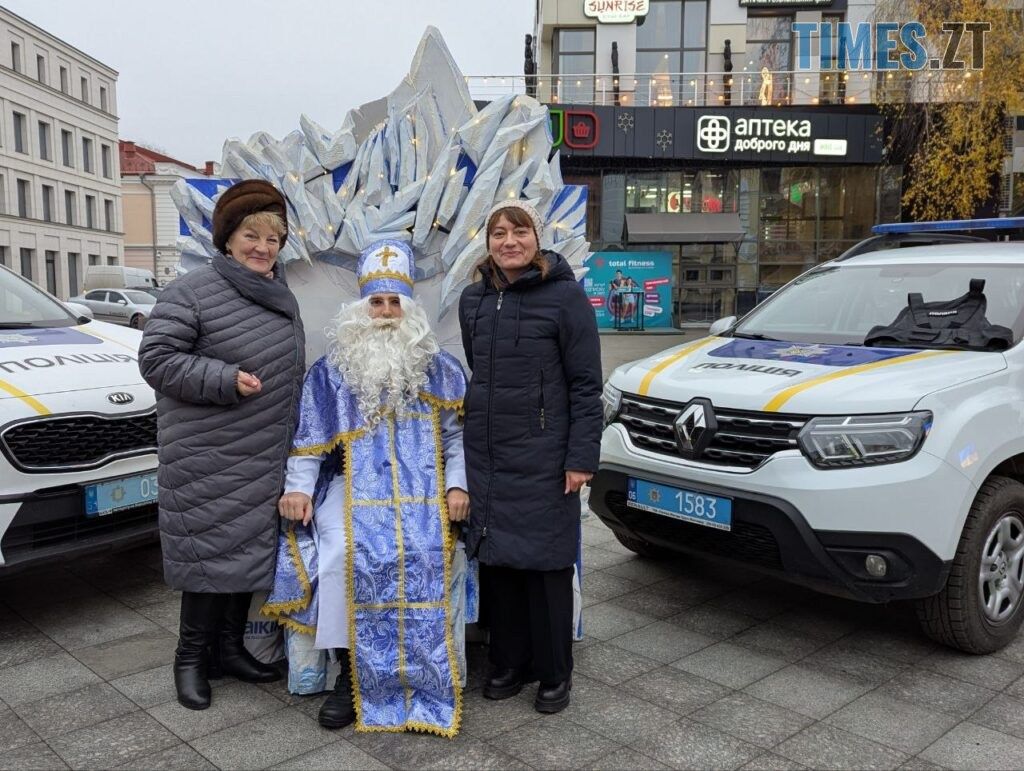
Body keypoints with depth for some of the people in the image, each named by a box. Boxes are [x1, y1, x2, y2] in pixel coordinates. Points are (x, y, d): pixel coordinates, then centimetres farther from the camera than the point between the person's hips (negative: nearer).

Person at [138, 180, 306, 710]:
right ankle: (192, 656, 17)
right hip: (207, 461, -7)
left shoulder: (282, 298, 13)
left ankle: (230, 645, 28)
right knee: (210, 551, -1)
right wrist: (225, 379, -21)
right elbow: (155, 357, -14)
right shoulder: (192, 292, -10)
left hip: (264, 460, 7)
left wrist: (289, 438, 20)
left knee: (250, 548, 13)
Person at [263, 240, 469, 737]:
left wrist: (457, 484, -3)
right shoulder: (330, 371, 12)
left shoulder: (440, 370, 12)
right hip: (353, 486, 1)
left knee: (418, 553, -29)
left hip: (422, 488, 0)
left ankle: (420, 678, -15)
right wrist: (298, 487, -3)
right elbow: (309, 439, 10)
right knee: (343, 554, -28)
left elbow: (456, 436, 11)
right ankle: (350, 669, -12)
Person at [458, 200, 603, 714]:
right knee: (496, 559, 10)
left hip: (542, 458, -5)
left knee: (545, 562, 4)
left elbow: (586, 384, -8)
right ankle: (508, 663, 27)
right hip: (486, 455, 5)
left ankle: (554, 673, 21)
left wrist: (582, 458, -12)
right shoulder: (473, 300, 10)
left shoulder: (565, 296, -7)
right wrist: (472, 432, 15)